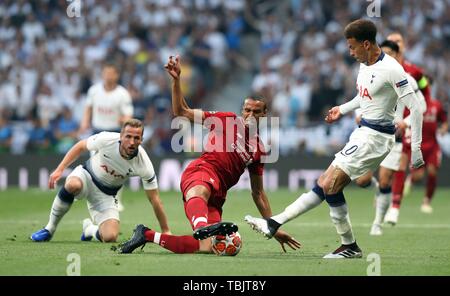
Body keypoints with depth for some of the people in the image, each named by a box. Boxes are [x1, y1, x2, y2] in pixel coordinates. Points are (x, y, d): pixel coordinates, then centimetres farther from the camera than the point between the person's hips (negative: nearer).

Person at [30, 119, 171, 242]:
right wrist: (59, 169, -11)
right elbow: (80, 146, -5)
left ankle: (89, 228, 18)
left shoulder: (144, 165, -25)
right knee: (73, 185, -40)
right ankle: (49, 229, -17)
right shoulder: (106, 139, -26)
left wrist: (166, 231, -12)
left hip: (106, 195, 1)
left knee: (110, 237, -22)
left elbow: (154, 199, -15)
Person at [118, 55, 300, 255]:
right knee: (199, 193, -44)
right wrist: (176, 80, -3)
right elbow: (181, 112, 9)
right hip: (202, 170, -5)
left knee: (205, 248, -17)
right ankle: (203, 226, -81)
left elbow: (258, 193, 29)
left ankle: (148, 235, -1)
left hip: (217, 194, 5)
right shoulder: (226, 120, 12)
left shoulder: (259, 150, 23)